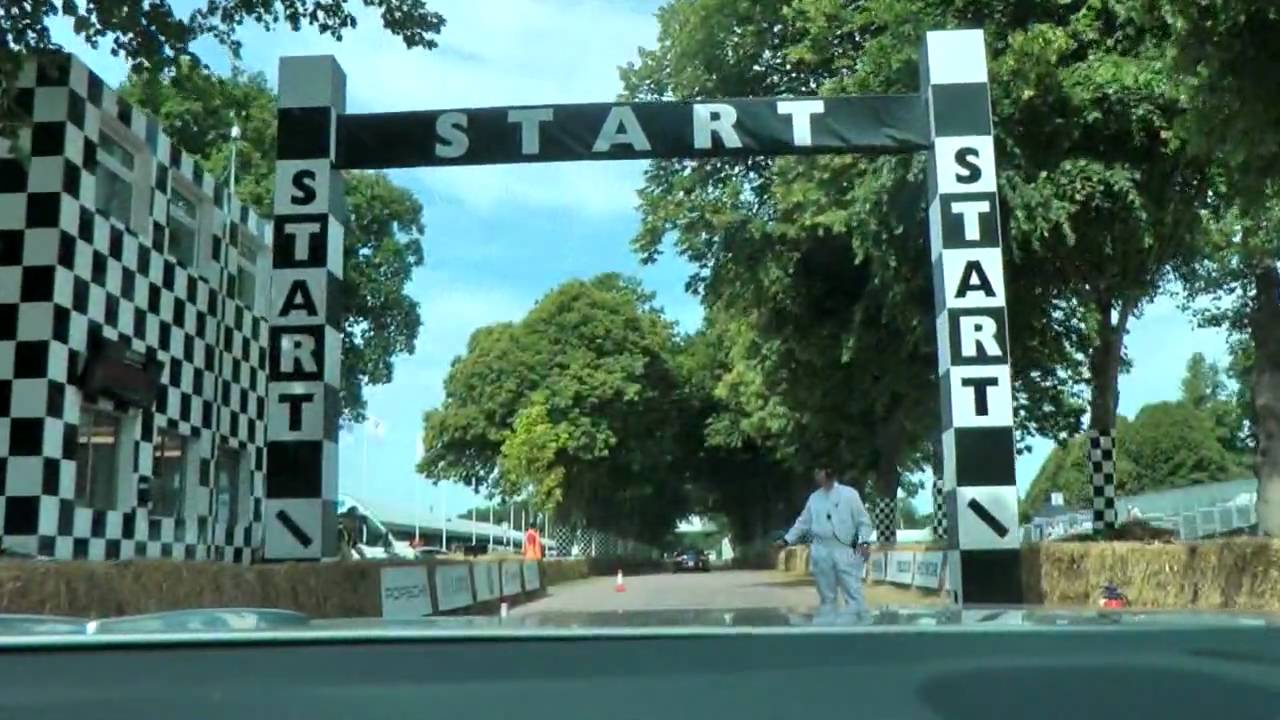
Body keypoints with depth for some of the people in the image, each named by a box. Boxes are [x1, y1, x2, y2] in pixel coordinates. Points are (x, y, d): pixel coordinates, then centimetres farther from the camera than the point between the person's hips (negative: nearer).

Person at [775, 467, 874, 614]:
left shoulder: (849, 493, 1)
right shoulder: (814, 497, 13)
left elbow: (863, 520, 1)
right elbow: (803, 522, 19)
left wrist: (865, 542, -12)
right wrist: (787, 540, 15)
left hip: (845, 550, -4)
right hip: (821, 552, 4)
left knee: (853, 593, -6)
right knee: (826, 596, 10)